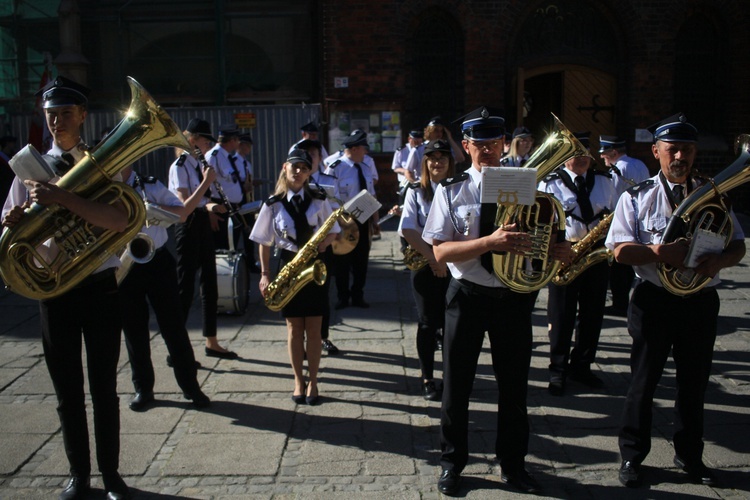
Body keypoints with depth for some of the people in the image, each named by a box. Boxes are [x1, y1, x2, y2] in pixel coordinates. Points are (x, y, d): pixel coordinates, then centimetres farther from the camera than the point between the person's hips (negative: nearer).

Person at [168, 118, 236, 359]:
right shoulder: (180, 166, -10)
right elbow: (184, 203, -19)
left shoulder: (199, 164, 13)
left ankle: (211, 343, 22)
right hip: (188, 226, -8)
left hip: (203, 224, 8)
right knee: (185, 286, -5)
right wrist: (206, 205, -33)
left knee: (210, 284, 11)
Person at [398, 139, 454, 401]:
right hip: (424, 264, -1)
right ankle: (427, 379, 17)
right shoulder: (416, 190, 1)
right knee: (428, 323, 4)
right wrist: (432, 257, -15)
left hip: (453, 265, 1)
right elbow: (407, 230, -8)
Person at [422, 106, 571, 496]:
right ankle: (452, 463, 31)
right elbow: (440, 252, -13)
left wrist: (559, 250, -17)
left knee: (514, 386, 14)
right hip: (468, 296, -1)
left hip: (514, 297, 2)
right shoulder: (451, 191, -4)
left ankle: (513, 464, 34)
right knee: (456, 386, 10)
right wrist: (490, 241, -27)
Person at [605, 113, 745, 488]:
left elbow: (738, 245, 8)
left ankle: (690, 456, 34)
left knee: (694, 382, 15)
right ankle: (632, 456, 23)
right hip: (655, 300, -3)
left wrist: (718, 260, -14)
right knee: (643, 381, 7)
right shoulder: (637, 197, -3)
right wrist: (659, 252, -27)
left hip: (701, 301, 3)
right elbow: (620, 250, -9)